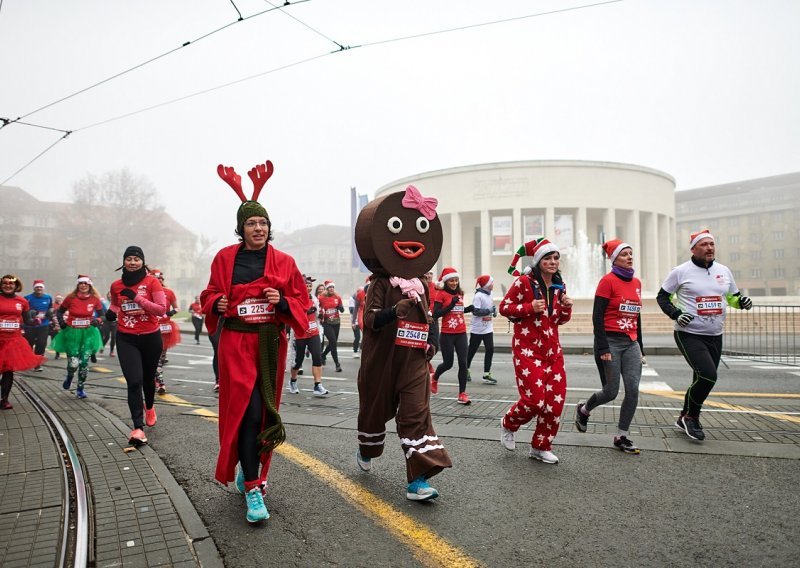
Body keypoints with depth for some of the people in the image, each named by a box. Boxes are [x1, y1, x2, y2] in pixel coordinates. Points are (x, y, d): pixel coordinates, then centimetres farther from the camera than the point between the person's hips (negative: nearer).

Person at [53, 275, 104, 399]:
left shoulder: (95, 299, -2)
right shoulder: (71, 298, -5)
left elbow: (101, 314, 10)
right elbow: (60, 311, 10)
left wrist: (98, 321, -11)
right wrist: (62, 323, -5)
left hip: (88, 333, 1)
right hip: (72, 333, -1)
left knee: (84, 362, 1)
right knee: (73, 363, -6)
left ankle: (81, 388, 17)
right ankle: (69, 377, 30)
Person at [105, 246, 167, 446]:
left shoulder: (152, 282, -8)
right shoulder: (116, 286, 3)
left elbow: (162, 309, -14)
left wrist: (137, 297, -21)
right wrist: (111, 312, 0)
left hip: (151, 337, -1)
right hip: (126, 339, 1)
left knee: (148, 378, 17)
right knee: (134, 381, -12)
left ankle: (149, 407, 48)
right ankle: (138, 428, -10)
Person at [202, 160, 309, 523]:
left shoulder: (283, 262, 3)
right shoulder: (225, 258, 3)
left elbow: (302, 302, 6)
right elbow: (210, 293, 13)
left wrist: (283, 301, -14)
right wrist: (216, 304, -8)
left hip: (271, 343, 2)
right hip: (236, 342, -2)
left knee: (265, 413, 10)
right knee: (248, 411, -12)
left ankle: (248, 470, 35)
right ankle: (251, 490, -3)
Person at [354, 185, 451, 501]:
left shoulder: (420, 285, 6)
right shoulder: (380, 284, -10)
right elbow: (369, 321, -21)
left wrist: (431, 342, 5)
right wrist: (394, 312, -35)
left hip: (414, 361, 3)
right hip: (382, 361, -3)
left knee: (416, 414, -6)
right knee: (376, 407, 16)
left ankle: (418, 480, -5)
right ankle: (366, 452, 45)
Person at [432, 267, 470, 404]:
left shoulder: (460, 294, 10)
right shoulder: (441, 294, -7)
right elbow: (435, 314, -14)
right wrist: (451, 305, -18)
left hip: (461, 334, 5)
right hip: (447, 335, -4)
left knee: (463, 363, -3)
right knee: (448, 363, 5)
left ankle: (462, 394, 4)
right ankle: (435, 378, 37)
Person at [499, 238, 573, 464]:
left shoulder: (559, 286, 11)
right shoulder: (524, 282, -8)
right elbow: (504, 307, -7)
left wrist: (566, 308, -1)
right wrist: (530, 307, -19)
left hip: (552, 349, 7)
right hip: (528, 349, -6)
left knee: (555, 400, 3)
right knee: (534, 399, -10)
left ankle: (541, 447, 20)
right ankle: (508, 425, 22)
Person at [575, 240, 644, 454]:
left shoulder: (636, 282, 11)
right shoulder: (608, 281, -9)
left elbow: (637, 317, 19)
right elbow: (597, 316, -12)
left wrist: (640, 347, 18)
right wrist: (603, 348, -16)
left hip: (631, 344, 6)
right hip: (611, 342, -6)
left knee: (633, 390, -3)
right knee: (611, 392, 0)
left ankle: (622, 437, 10)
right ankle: (584, 409, 30)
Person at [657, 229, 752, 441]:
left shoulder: (723, 271, 9)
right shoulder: (681, 271, -6)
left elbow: (733, 297, 20)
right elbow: (662, 296, 1)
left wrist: (742, 301, -3)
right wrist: (676, 314, -15)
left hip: (715, 336, 6)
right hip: (689, 334, -6)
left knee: (702, 380, 11)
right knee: (708, 376, -19)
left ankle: (685, 419, 30)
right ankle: (691, 417, 3)